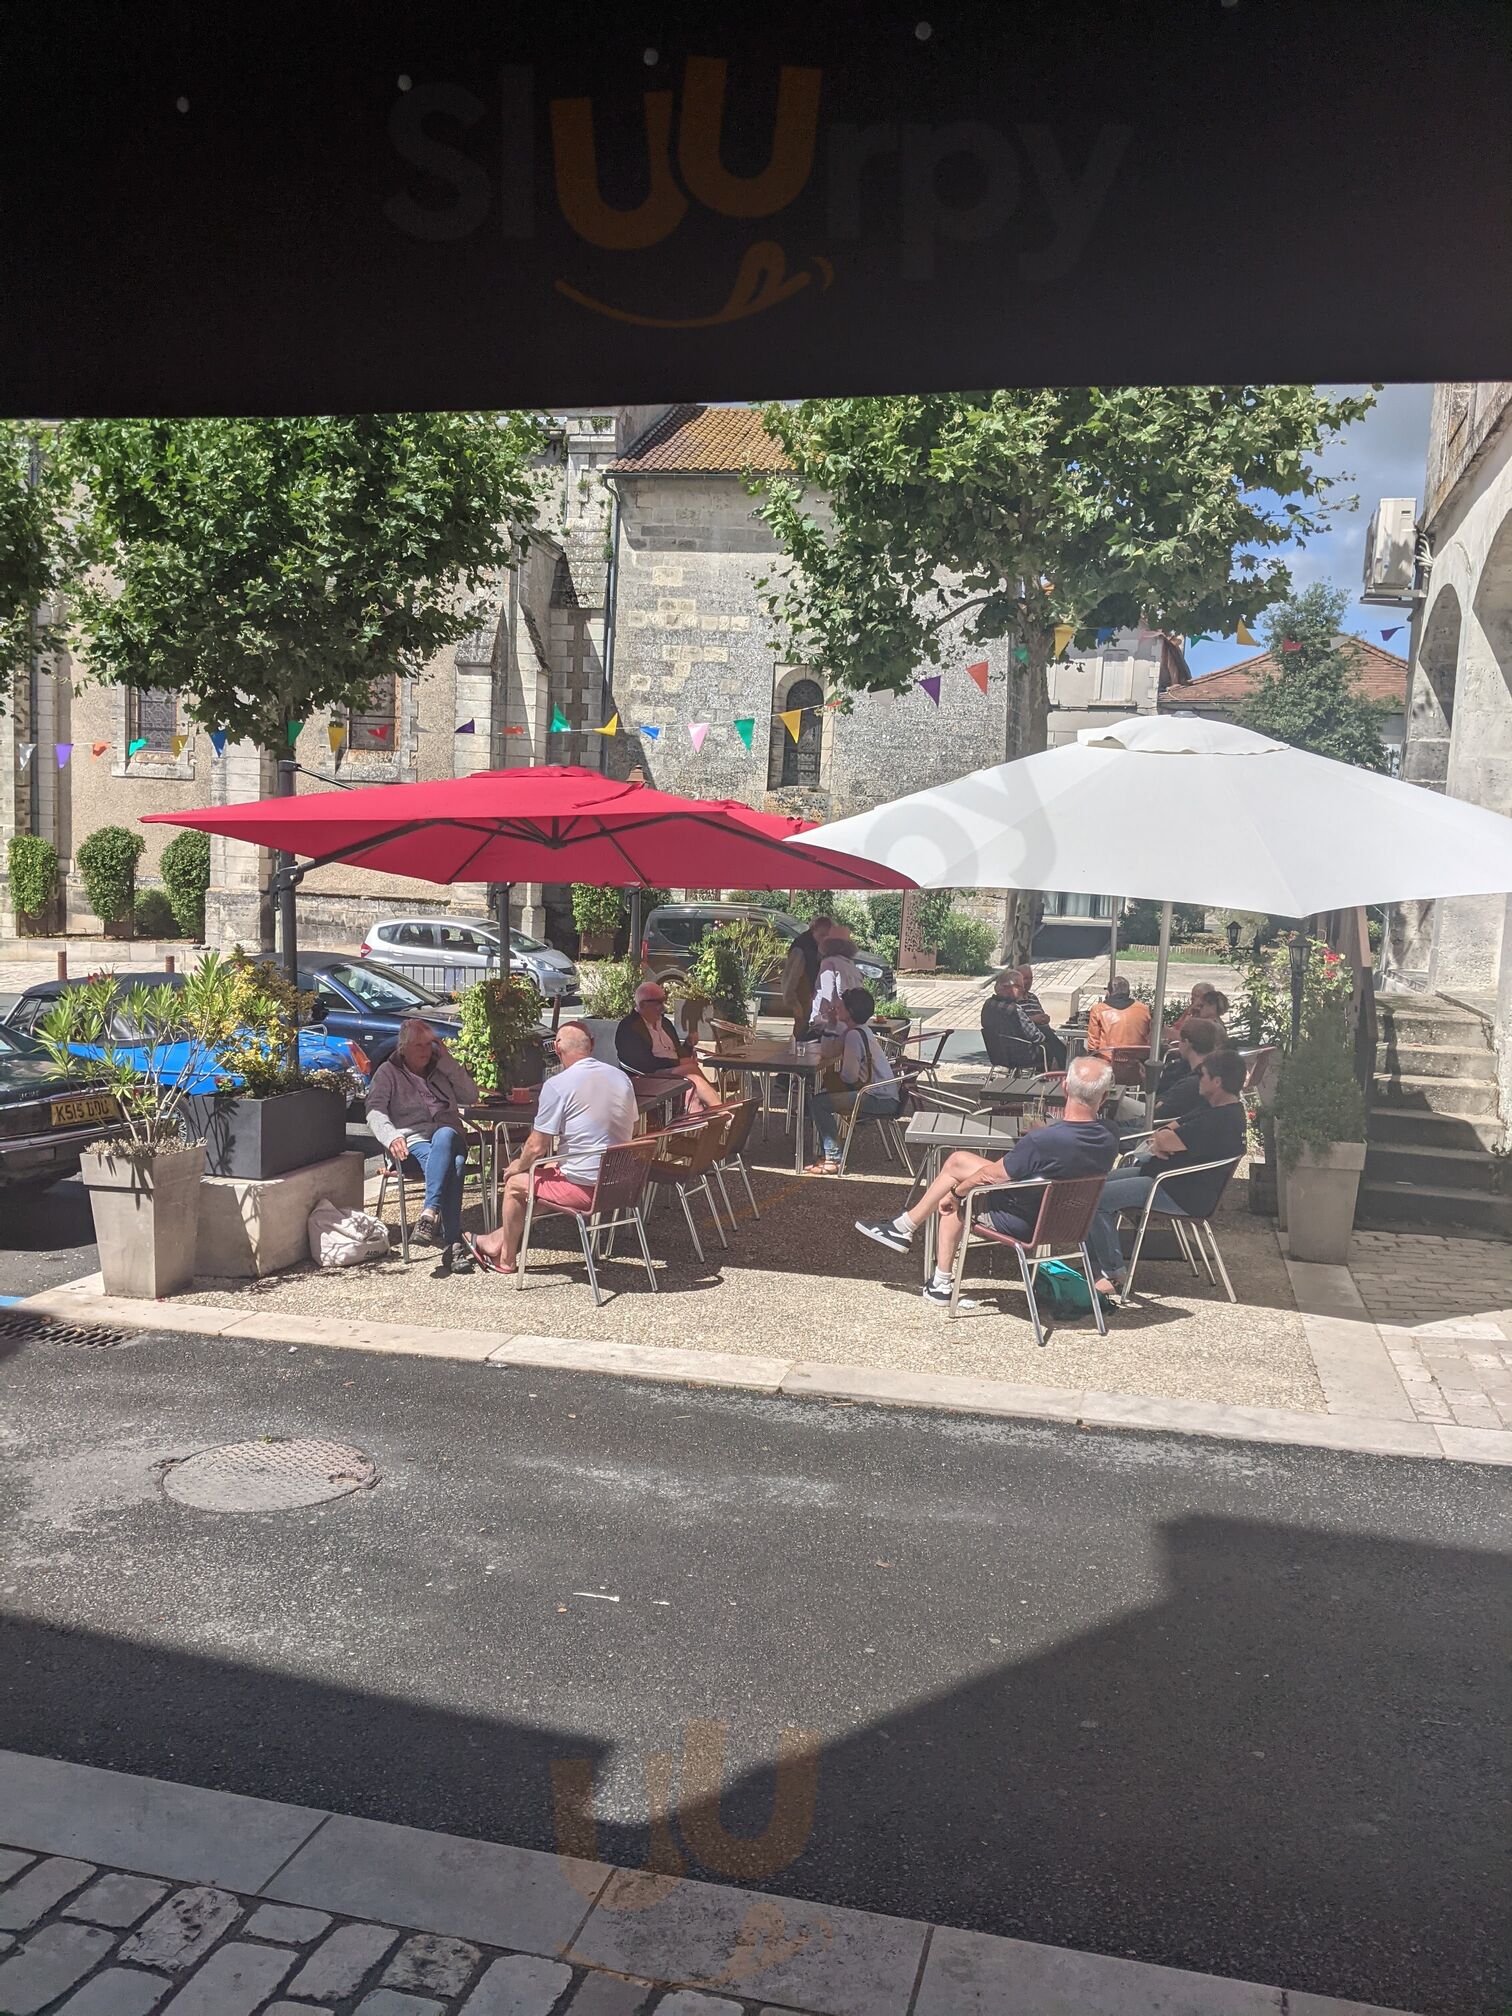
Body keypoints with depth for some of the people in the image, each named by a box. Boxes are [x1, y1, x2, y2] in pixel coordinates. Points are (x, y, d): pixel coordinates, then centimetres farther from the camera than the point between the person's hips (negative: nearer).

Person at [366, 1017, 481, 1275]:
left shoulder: (440, 1068, 26)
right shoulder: (388, 1072, 17)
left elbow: (470, 1096, 14)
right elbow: (375, 1112, 2)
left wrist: (447, 1060, 9)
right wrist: (392, 1137, -19)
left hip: (449, 1134, 3)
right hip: (414, 1139, -2)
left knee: (443, 1137, -38)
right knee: (449, 1165, -36)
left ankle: (430, 1213, -48)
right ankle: (453, 1243, -47)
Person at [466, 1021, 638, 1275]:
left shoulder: (557, 1085, -16)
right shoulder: (621, 1078, 4)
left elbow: (537, 1147, -12)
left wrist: (518, 1166, 11)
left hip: (583, 1188, -7)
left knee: (515, 1183, 17)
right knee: (547, 1169, 28)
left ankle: (506, 1258, 34)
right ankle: (499, 1241, 39)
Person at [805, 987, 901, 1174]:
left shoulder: (854, 1035, -17)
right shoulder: (859, 1030, 14)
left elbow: (850, 1076, -17)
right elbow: (824, 1052, 15)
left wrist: (835, 1071, 3)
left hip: (880, 1099, -11)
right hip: (884, 1096, 11)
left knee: (818, 1103, -16)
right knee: (822, 1095, 20)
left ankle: (832, 1160, -12)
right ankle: (826, 1154, 19)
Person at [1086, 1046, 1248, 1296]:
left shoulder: (1223, 1121, -23)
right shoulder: (1211, 1106, 13)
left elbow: (1164, 1141, -28)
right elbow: (1163, 1133, 14)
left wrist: (1163, 1138, -4)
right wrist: (1160, 1141, -10)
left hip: (1184, 1196, -11)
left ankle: (1115, 1275, -10)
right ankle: (1099, 1264, 9)